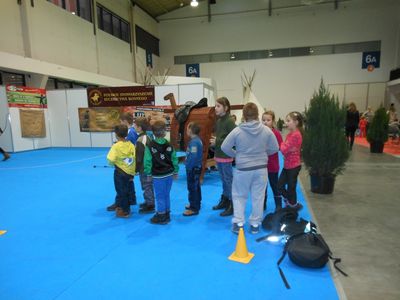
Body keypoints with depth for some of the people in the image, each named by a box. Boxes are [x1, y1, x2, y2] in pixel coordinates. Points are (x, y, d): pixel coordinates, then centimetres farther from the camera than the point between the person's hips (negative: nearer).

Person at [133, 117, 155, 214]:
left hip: (144, 168, -9)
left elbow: (138, 157, -19)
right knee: (148, 186, 19)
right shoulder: (147, 137, 6)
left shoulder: (140, 140, -22)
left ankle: (150, 206, 11)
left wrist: (136, 169, -10)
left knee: (146, 186, 2)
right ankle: (149, 202, 33)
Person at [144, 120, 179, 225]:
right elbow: (174, 159, 2)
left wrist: (148, 174, 1)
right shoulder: (169, 145, -3)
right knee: (166, 195, 17)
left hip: (158, 176, -4)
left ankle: (161, 217, 17)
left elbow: (148, 161, -11)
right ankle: (166, 214, 29)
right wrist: (175, 172, 12)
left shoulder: (150, 146, -13)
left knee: (160, 196, 7)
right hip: (169, 174, 4)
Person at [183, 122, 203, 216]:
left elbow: (193, 157, -28)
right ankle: (196, 204, 33)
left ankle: (194, 209, 7)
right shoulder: (197, 140, 9)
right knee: (196, 187, 19)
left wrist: (188, 167, -20)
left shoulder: (194, 142, -22)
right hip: (196, 167, 10)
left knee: (192, 188, -2)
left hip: (193, 168, -10)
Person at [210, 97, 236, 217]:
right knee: (223, 180, 18)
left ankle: (232, 205, 11)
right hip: (218, 155, 8)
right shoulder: (218, 121, 10)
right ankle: (224, 201, 32)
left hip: (226, 156, -8)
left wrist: (217, 142, -19)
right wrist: (214, 141, -4)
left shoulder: (230, 121, -15)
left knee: (229, 180, 0)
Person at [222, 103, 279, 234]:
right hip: (261, 168, 2)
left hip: (243, 169, -2)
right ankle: (255, 224, 23)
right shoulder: (266, 130, -7)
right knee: (258, 197, 13)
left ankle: (238, 223, 14)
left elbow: (224, 147, -6)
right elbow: (275, 148, 2)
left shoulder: (237, 131, -12)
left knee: (239, 196, 15)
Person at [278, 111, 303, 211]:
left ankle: (293, 206, 28)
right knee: (280, 186, 13)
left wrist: (282, 144, -7)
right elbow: (284, 148, 5)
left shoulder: (296, 135, -21)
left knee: (291, 188, 7)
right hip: (287, 165, 8)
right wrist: (287, 148, -15)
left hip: (294, 166, -8)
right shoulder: (290, 134, 9)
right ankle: (289, 202, 34)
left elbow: (284, 149, -25)